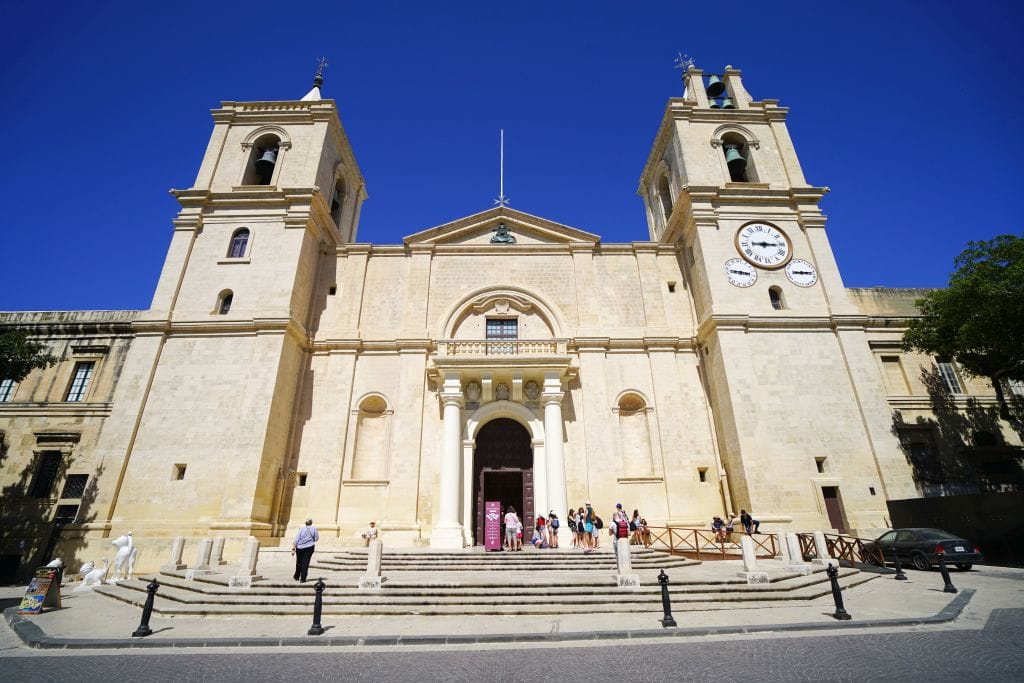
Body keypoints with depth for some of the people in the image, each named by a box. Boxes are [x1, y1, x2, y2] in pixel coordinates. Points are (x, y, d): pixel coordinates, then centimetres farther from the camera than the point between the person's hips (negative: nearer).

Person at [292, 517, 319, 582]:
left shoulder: (301, 529, -1)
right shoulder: (314, 528, -1)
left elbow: (296, 540, -5)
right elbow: (316, 538, 2)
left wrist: (293, 549, -2)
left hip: (300, 548, 2)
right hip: (309, 547, -2)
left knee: (299, 563, 19)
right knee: (305, 563, 2)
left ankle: (297, 577, 33)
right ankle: (302, 579, -1)